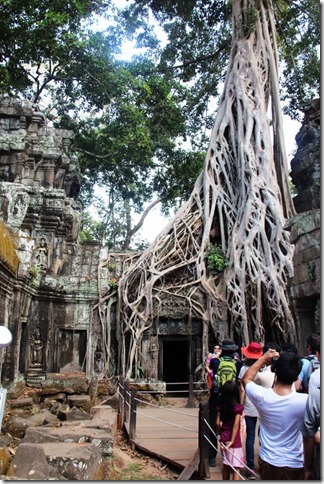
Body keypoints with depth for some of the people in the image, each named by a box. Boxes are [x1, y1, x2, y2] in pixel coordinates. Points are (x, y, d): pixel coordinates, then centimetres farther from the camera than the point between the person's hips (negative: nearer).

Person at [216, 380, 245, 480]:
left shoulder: (221, 406, -1)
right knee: (236, 468, 0)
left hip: (224, 439, 5)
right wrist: (232, 441, -16)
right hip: (234, 441, -5)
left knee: (226, 465, 19)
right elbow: (236, 425, -19)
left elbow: (217, 423, 1)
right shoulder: (238, 407, -15)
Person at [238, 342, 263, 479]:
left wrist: (241, 406, 0)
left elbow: (242, 389, -7)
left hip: (250, 408, -1)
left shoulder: (245, 368, -6)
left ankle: (251, 468, 6)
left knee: (250, 437, 6)